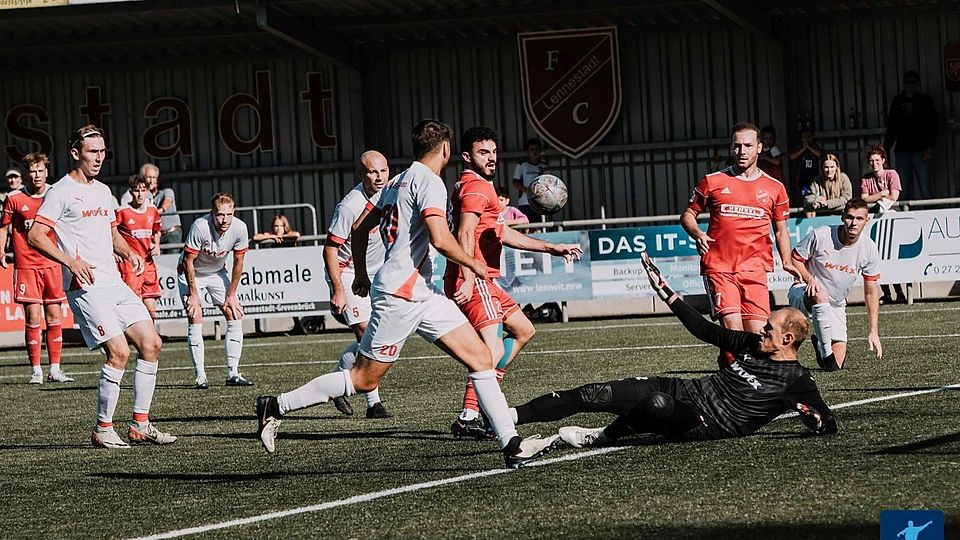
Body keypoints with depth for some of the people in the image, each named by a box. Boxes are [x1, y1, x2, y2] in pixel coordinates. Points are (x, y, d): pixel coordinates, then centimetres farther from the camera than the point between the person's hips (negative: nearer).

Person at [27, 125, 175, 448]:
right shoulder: (61, 192, -7)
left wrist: (128, 253, 10)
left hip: (114, 283, 8)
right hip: (85, 287, -8)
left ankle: (140, 426, 9)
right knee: (118, 351, -17)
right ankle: (103, 430, -4)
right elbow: (35, 236, -13)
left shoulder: (103, 191, 18)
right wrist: (71, 262, -23)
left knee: (151, 343, 2)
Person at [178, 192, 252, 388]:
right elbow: (188, 261, -23)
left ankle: (233, 374, 0)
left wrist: (231, 294, -4)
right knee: (195, 318, -16)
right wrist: (193, 294, -20)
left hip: (218, 272, 4)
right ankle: (200, 376, -13)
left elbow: (238, 262, -7)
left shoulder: (239, 228, -22)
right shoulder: (200, 227, -34)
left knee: (236, 316, -5)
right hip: (191, 273, -4)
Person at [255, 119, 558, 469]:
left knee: (481, 358, 0)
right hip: (400, 295, -10)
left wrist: (361, 275, 32)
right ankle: (276, 407, 10)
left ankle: (513, 446, -4)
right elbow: (440, 240, -22)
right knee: (364, 379, -2)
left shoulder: (398, 182, 16)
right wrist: (473, 264, -6)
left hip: (422, 295, 10)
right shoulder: (428, 181, -11)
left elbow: (359, 229, 21)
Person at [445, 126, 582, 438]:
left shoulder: (477, 187, 23)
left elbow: (503, 234, 29)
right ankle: (467, 418, -27)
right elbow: (465, 234, -24)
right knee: (494, 348, -20)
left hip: (482, 281, 11)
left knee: (523, 330, 20)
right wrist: (468, 278, -35)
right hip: (474, 281, -11)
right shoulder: (477, 187, -10)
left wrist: (551, 248, 27)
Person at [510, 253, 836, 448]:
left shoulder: (796, 380, -6)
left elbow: (829, 426, -5)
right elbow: (705, 331, 21)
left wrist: (812, 415, -25)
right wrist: (666, 293, 21)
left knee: (657, 404, -31)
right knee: (595, 394, 0)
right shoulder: (754, 345, 14)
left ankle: (603, 437, -8)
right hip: (684, 391, 8)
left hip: (707, 426, -8)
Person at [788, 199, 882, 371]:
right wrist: (809, 278, -28)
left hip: (836, 305, 4)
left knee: (837, 365, -4)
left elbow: (871, 292, -2)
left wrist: (873, 331, -6)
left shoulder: (869, 249, -10)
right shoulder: (820, 236, -20)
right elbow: (795, 259, -7)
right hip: (803, 294, -4)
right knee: (820, 296, -42)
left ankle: (819, 343, 29)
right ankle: (826, 354, -32)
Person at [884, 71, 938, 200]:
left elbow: (933, 125, 1)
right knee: (905, 191, 0)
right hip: (902, 152, 3)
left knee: (926, 191, -8)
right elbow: (891, 127, 18)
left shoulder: (925, 100, 6)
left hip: (921, 151, -3)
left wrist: (930, 147, -11)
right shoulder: (897, 102, 15)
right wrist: (885, 149, 10)